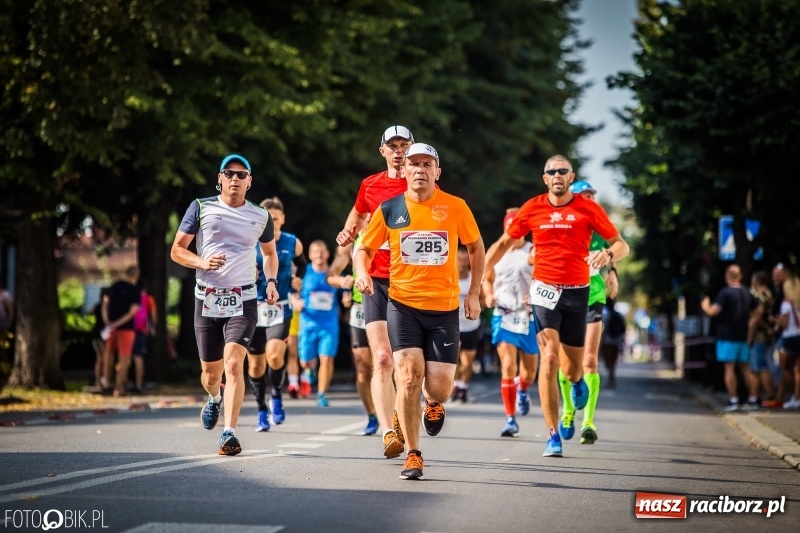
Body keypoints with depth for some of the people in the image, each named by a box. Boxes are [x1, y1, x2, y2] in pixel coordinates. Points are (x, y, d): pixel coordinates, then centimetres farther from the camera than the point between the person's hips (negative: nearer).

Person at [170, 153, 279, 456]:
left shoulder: (261, 216, 8)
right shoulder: (201, 208, 2)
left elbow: (270, 252, 25)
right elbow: (176, 250, 3)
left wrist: (271, 281, 7)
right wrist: (202, 262, -16)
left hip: (243, 300, -1)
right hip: (207, 300, 1)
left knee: (234, 363, -21)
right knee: (211, 372, 11)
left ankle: (229, 434, -21)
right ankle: (214, 397, 48)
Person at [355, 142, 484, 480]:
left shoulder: (455, 207, -1)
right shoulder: (389, 210, 1)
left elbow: (476, 248, 12)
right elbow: (365, 248, 11)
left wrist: (474, 293, 7)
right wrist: (362, 272, -11)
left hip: (445, 309, 0)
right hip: (402, 304, 0)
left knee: (439, 387, -5)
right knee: (409, 374, -14)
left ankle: (434, 403, 35)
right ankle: (413, 455, 0)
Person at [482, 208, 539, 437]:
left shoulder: (533, 252, -3)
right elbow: (487, 278, 23)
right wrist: (488, 295, 3)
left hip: (529, 317, -1)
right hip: (503, 315, 1)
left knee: (529, 371, 9)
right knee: (508, 367, -14)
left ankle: (522, 390, 47)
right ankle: (511, 420, -8)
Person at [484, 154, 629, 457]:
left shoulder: (588, 208, -1)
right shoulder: (533, 208, 3)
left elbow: (622, 245, 2)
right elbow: (504, 242, 14)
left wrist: (608, 254, -22)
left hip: (577, 292, 1)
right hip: (545, 289, -1)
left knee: (572, 367, 8)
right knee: (549, 357, -17)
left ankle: (577, 382, 50)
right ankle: (552, 435, -12)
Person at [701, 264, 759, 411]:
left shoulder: (725, 293, -12)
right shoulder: (747, 293, 8)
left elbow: (713, 311, -19)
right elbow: (757, 311, 14)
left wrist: (705, 306, 1)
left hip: (727, 336, -6)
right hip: (743, 336, 6)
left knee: (729, 368, -4)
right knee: (746, 368, 11)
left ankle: (733, 400, -7)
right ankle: (753, 400, 10)